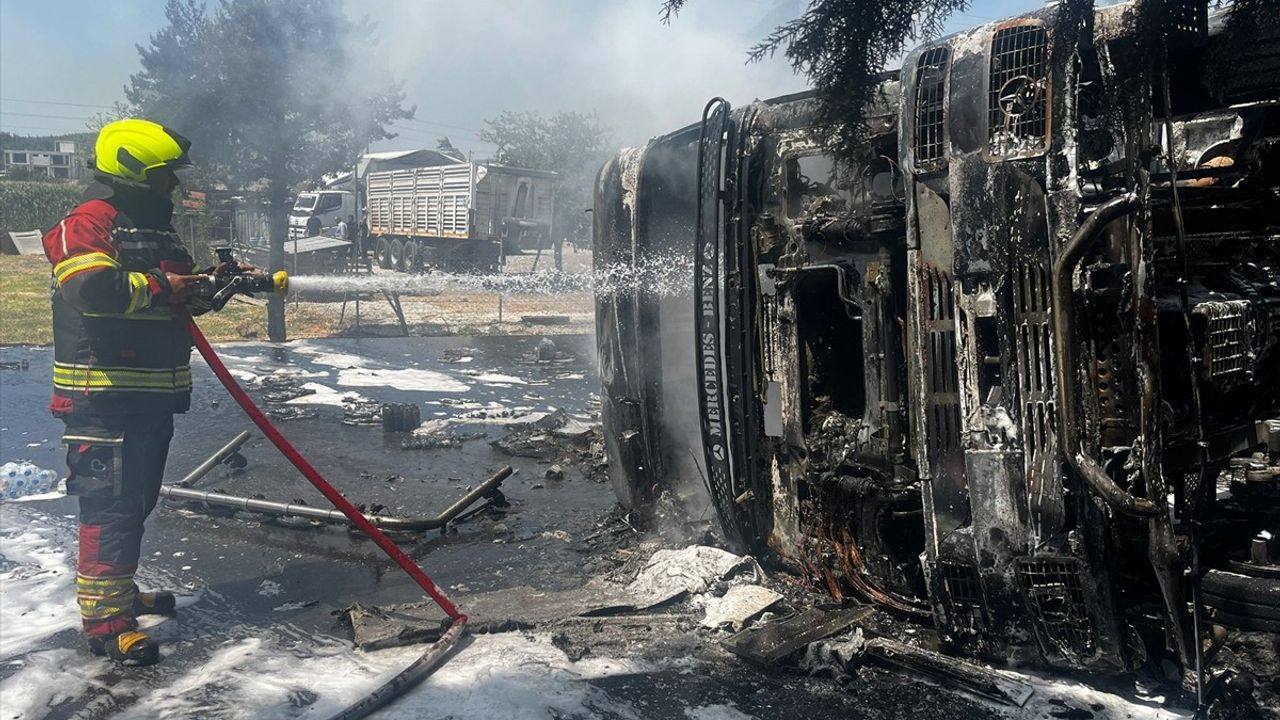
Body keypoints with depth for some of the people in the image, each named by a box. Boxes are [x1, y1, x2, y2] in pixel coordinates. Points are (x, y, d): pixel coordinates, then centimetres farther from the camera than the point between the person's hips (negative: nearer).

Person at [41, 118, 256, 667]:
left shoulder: (156, 226, 19)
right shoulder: (88, 222, -12)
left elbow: (180, 296, 25)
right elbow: (91, 289, -28)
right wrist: (157, 286, -18)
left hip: (154, 392, 10)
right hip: (103, 397, -10)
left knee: (139, 499, 18)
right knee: (111, 504, -7)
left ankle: (120, 591, 33)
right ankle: (104, 619, 0)